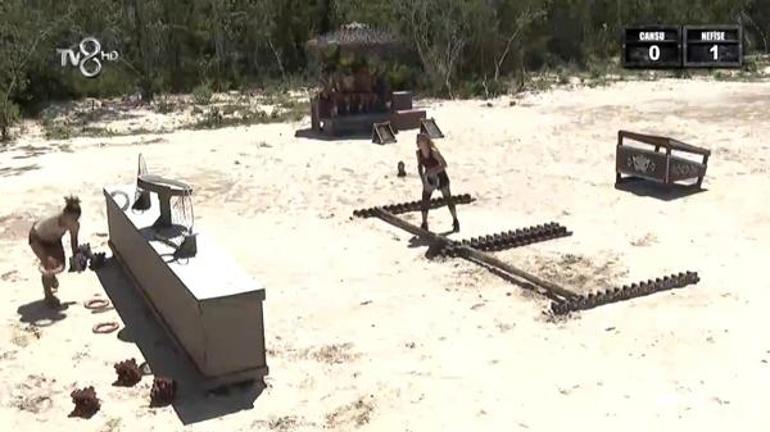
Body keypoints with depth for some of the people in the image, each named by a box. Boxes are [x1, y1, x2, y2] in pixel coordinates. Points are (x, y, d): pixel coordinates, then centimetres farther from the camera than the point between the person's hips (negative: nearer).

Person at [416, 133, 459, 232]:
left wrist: (433, 170, -36)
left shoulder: (434, 152, -27)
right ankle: (424, 225, 8)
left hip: (440, 177, -4)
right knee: (424, 201, -3)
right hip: (429, 179, 4)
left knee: (448, 199, 8)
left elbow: (444, 164, -24)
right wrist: (422, 179, -9)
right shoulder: (418, 153, -12)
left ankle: (455, 222, 26)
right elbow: (419, 166, 1)